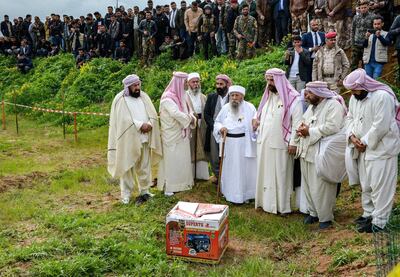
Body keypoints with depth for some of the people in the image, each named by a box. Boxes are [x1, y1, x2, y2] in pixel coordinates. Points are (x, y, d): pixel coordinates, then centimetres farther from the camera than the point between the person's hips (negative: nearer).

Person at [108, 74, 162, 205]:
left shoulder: (144, 96, 10)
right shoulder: (120, 99, -5)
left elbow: (153, 115, 5)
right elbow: (123, 119, -15)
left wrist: (149, 124, -14)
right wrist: (140, 125, -17)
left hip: (144, 138, 5)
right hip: (128, 139, -4)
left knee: (144, 167, 11)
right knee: (127, 167, 3)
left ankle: (144, 191, 22)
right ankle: (126, 194, 13)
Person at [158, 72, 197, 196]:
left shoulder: (181, 96, 10)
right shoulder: (167, 98, -16)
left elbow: (188, 111, 10)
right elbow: (176, 114, -28)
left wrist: (191, 118, -13)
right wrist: (190, 118, -14)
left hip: (182, 134, 8)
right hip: (172, 135, -8)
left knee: (182, 159, 12)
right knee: (171, 159, -1)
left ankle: (181, 182, 24)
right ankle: (169, 186, 8)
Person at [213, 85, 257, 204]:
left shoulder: (250, 108, -6)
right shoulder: (225, 108, 3)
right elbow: (217, 122, 11)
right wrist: (221, 128, -11)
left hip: (244, 144, -3)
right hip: (229, 144, 3)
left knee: (244, 169, 5)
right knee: (229, 169, 10)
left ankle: (244, 194, 17)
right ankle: (230, 193, 23)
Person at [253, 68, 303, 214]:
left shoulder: (293, 98, -9)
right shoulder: (268, 96, 13)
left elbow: (297, 123, -13)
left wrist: (293, 143, -17)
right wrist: (256, 119, 4)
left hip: (281, 145, -7)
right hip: (264, 143, 7)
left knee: (281, 175, 2)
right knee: (266, 174, 12)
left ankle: (282, 206, 12)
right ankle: (266, 201, 24)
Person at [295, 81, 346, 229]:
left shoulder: (334, 105, -11)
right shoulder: (312, 106, 17)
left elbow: (333, 127, -23)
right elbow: (303, 121, 24)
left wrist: (310, 131, -17)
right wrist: (301, 129, -1)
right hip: (307, 152, 9)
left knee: (321, 187, -3)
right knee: (308, 185, 14)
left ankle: (326, 217, 11)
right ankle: (314, 212, 28)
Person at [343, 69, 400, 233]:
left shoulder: (382, 97, -21)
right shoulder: (355, 98, 5)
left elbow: (380, 126, -24)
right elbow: (350, 117, 15)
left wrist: (365, 142, -16)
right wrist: (352, 135, -3)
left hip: (381, 149, -8)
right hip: (363, 149, 8)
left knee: (380, 186, -2)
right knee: (365, 184, 17)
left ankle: (379, 222, 7)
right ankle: (369, 213, 32)